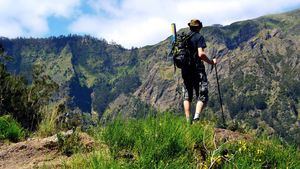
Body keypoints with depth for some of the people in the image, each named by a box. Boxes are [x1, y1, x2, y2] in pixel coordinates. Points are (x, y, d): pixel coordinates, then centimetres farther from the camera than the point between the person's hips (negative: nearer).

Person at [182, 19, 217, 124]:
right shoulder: (199, 37, -6)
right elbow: (201, 54, -17)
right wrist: (211, 62, -4)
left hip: (185, 70, 6)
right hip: (197, 70, -6)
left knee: (187, 97, 13)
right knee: (202, 96, -2)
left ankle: (188, 121, 12)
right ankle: (196, 117, -22)